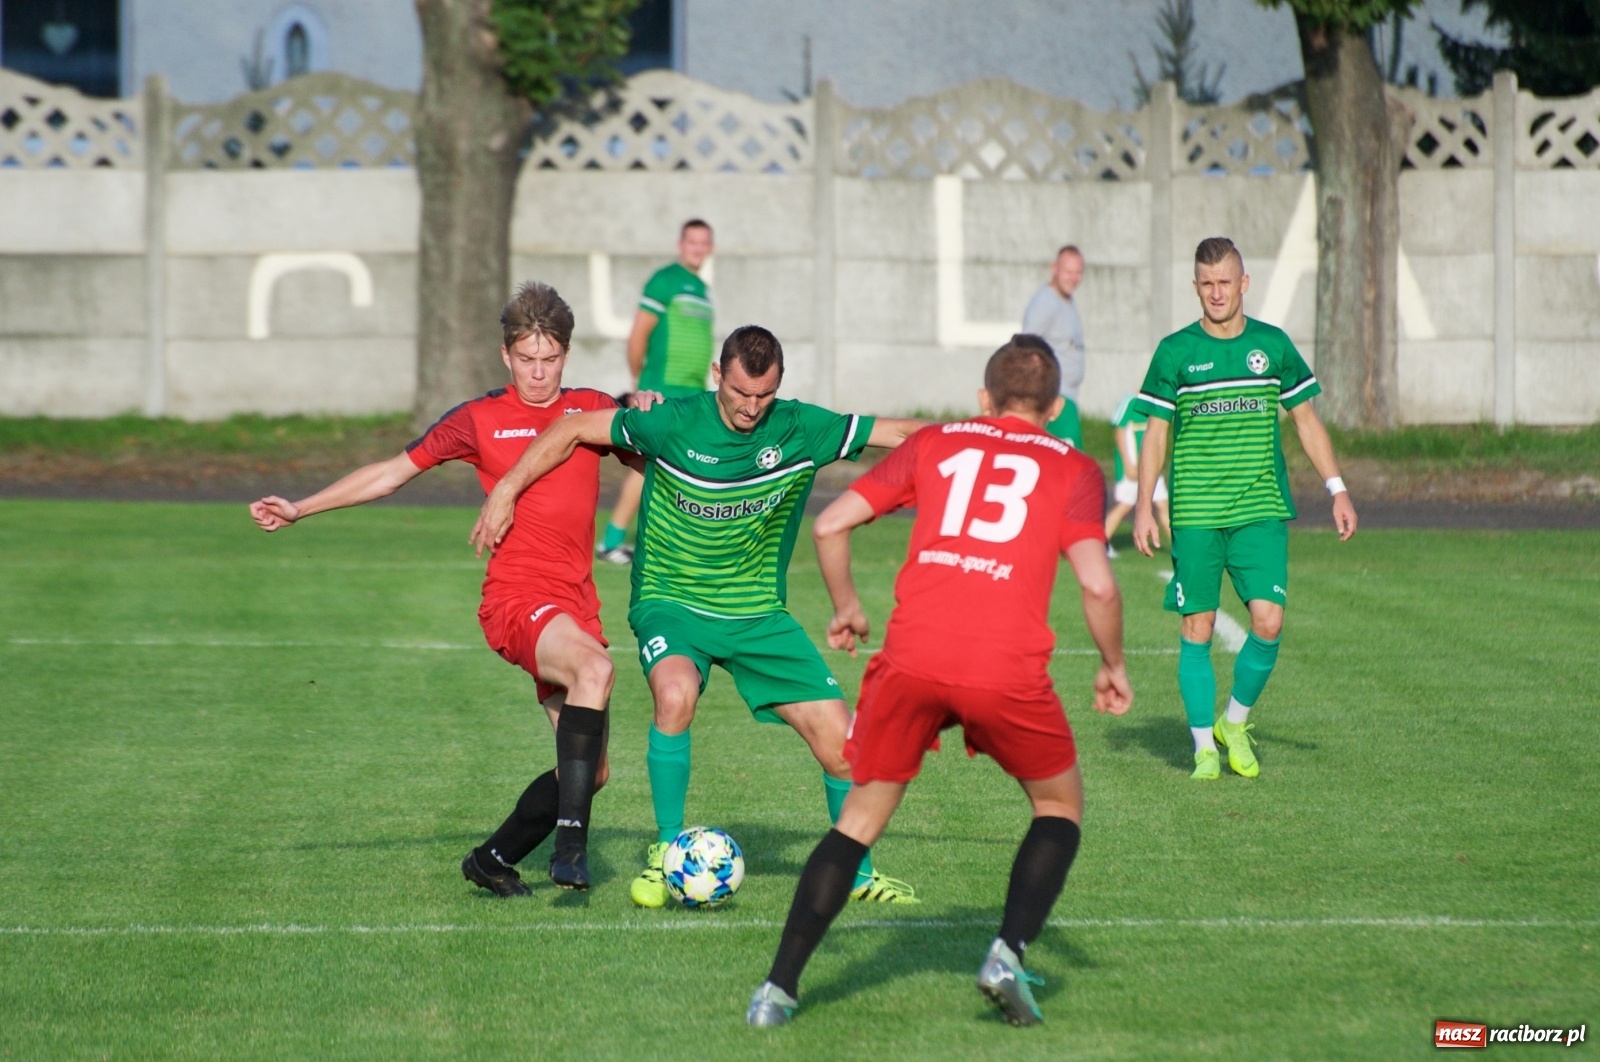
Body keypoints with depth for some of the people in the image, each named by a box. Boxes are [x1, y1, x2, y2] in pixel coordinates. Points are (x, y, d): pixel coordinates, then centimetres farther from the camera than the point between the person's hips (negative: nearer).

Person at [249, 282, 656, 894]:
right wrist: (300, 509, 10)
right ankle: (571, 837, -41)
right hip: (516, 597, -5)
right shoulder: (481, 420, 7)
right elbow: (395, 471, 13)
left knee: (589, 770, 3)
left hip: (576, 606, 5)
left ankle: (494, 860, 23)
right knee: (594, 666, -35)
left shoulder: (593, 410, 13)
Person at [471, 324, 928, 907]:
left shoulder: (801, 429, -8)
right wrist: (507, 489, -6)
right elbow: (574, 429, -4)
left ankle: (857, 872, 19)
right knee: (676, 693, -35)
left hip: (760, 613, 3)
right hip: (671, 602, -3)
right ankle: (665, 854, -18)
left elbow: (905, 433, -3)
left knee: (840, 739, -5)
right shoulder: (674, 423, -15)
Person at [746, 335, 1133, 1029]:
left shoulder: (934, 444, 19)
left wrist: (846, 608, 29)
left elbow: (830, 525, 13)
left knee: (862, 816, 16)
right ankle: (1009, 953, 3)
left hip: (912, 658, 2)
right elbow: (1097, 584, 0)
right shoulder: (1073, 469, 14)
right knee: (1060, 804, 23)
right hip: (1009, 669, -2)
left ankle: (778, 990, 7)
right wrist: (1112, 665, 16)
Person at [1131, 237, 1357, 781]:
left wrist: (1338, 490, 8)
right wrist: (1144, 505, -2)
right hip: (1194, 516, -1)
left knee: (1268, 622, -10)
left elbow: (1305, 419, 13)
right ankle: (1204, 747, 9)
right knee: (1198, 629, -2)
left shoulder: (1272, 344, 6)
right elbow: (1155, 432, 5)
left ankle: (1236, 722, 12)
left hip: (1261, 511, 1)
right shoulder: (1175, 351, 1)